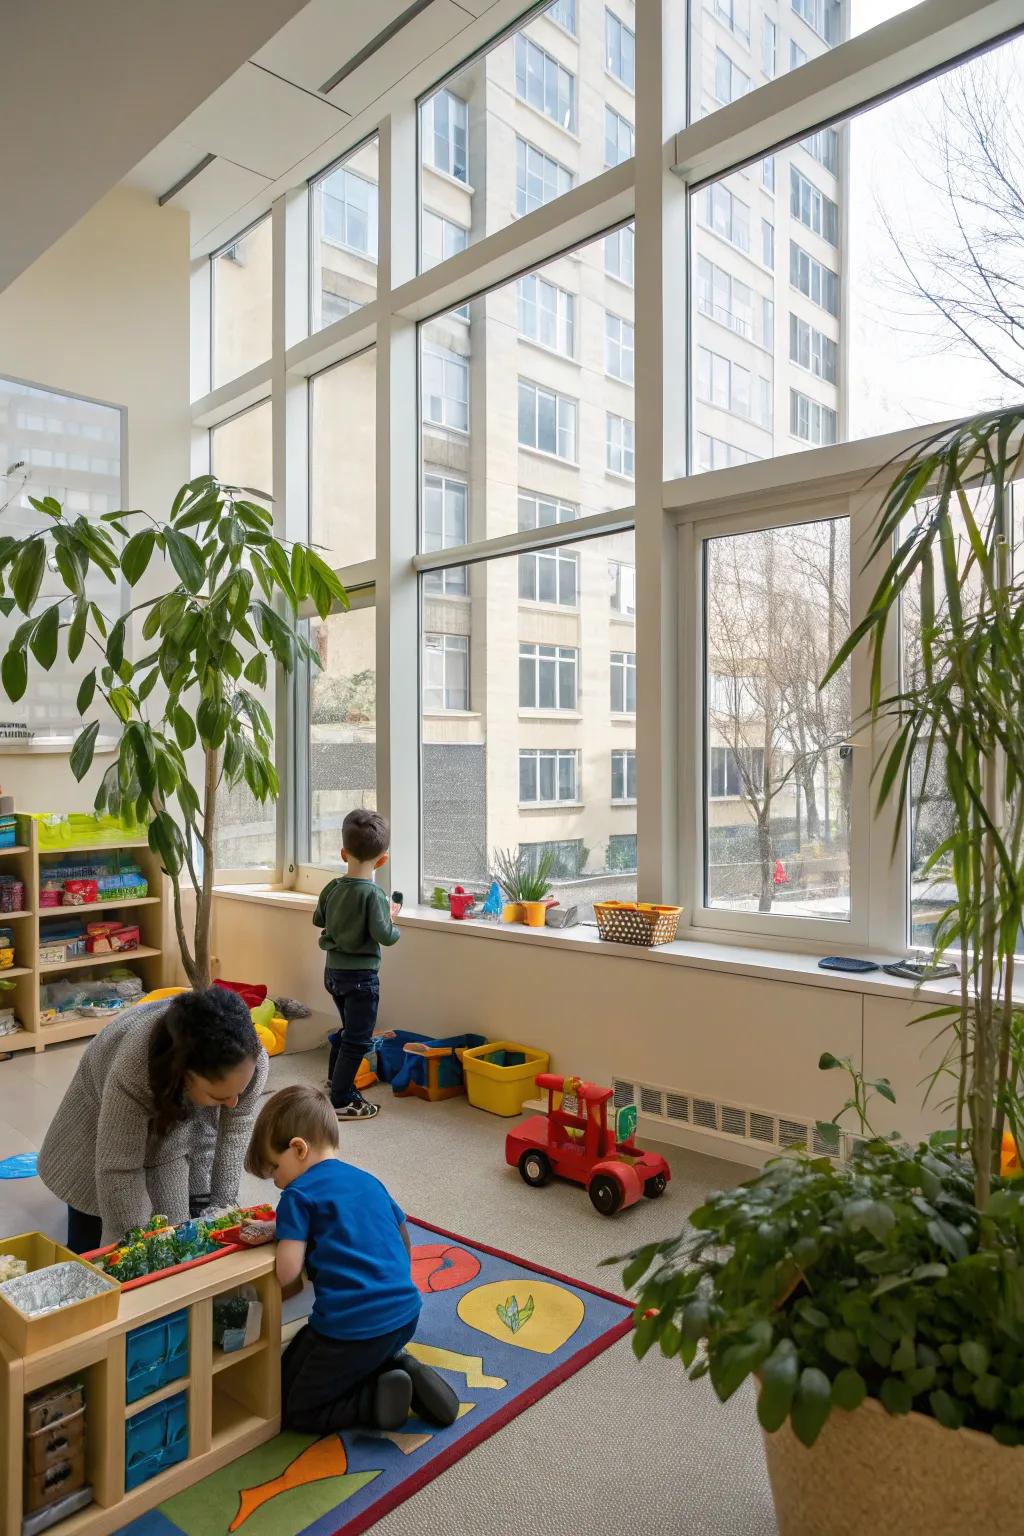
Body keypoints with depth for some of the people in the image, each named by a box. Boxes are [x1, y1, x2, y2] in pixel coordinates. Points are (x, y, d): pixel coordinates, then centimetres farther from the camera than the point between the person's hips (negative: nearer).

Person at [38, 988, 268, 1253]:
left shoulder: (251, 1059, -35)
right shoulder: (134, 1069, -46)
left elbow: (235, 1136, -20)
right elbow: (118, 1170, -36)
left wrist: (223, 1208, -18)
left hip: (183, 1120, 3)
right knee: (88, 1246, 2)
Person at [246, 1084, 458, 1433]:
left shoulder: (299, 1195, -5)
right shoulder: (369, 1181, 16)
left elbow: (287, 1274, -13)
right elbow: (404, 1245, 25)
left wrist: (283, 1235, 6)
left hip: (351, 1327, -7)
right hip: (406, 1314, 7)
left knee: (291, 1411, 13)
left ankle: (377, 1397, -5)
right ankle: (400, 1370, 9)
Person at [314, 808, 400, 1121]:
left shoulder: (332, 888, 0)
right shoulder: (373, 894, -20)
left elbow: (318, 920, 15)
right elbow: (383, 935, -25)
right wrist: (392, 920, -6)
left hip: (333, 971, 7)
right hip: (361, 975, -7)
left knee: (348, 1030, 24)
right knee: (358, 1040, 4)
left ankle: (338, 1085, 34)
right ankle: (341, 1102, 8)